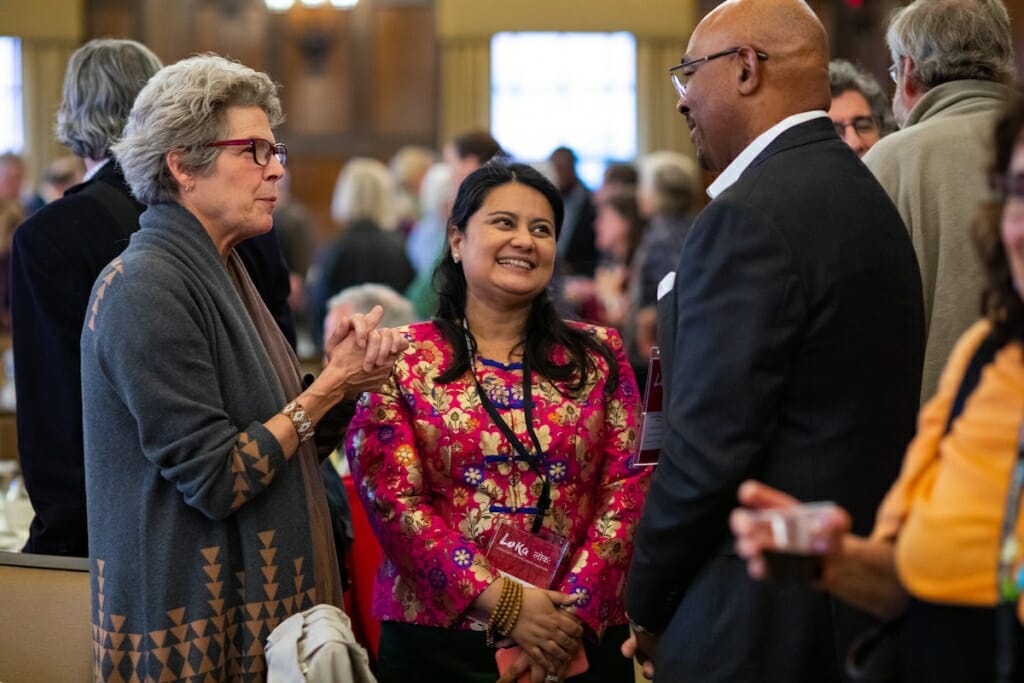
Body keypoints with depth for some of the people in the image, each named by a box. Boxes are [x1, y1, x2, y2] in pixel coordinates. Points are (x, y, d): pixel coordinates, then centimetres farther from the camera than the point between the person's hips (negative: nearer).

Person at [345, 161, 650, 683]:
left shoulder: (597, 356, 7)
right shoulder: (402, 360, 0)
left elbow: (626, 492, -1)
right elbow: (393, 499, -8)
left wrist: (569, 612, -13)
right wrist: (501, 602, -16)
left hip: (579, 641, 2)